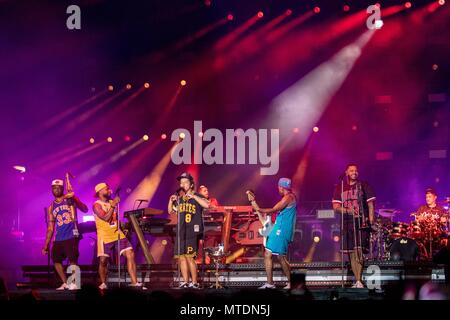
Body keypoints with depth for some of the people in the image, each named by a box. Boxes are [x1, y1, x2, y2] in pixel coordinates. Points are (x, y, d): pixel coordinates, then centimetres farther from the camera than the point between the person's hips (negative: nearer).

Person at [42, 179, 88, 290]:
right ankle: (65, 283, 15)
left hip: (71, 236, -5)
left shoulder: (70, 199, 2)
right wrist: (46, 245, 11)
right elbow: (50, 228, 15)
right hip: (58, 238, 6)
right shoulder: (51, 207, 13)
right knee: (56, 260, 4)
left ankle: (74, 283, -5)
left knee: (73, 260, -12)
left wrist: (74, 198, -26)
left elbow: (85, 209, -11)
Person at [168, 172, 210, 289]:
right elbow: (170, 211, 26)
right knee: (181, 257, 4)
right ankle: (185, 282, 10)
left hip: (192, 231, -6)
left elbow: (207, 205, -18)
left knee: (189, 257, -13)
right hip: (181, 232, 6)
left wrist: (193, 196, -19)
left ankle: (195, 282, -8)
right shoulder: (180, 199, 18)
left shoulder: (197, 197, 1)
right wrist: (171, 201, 7)